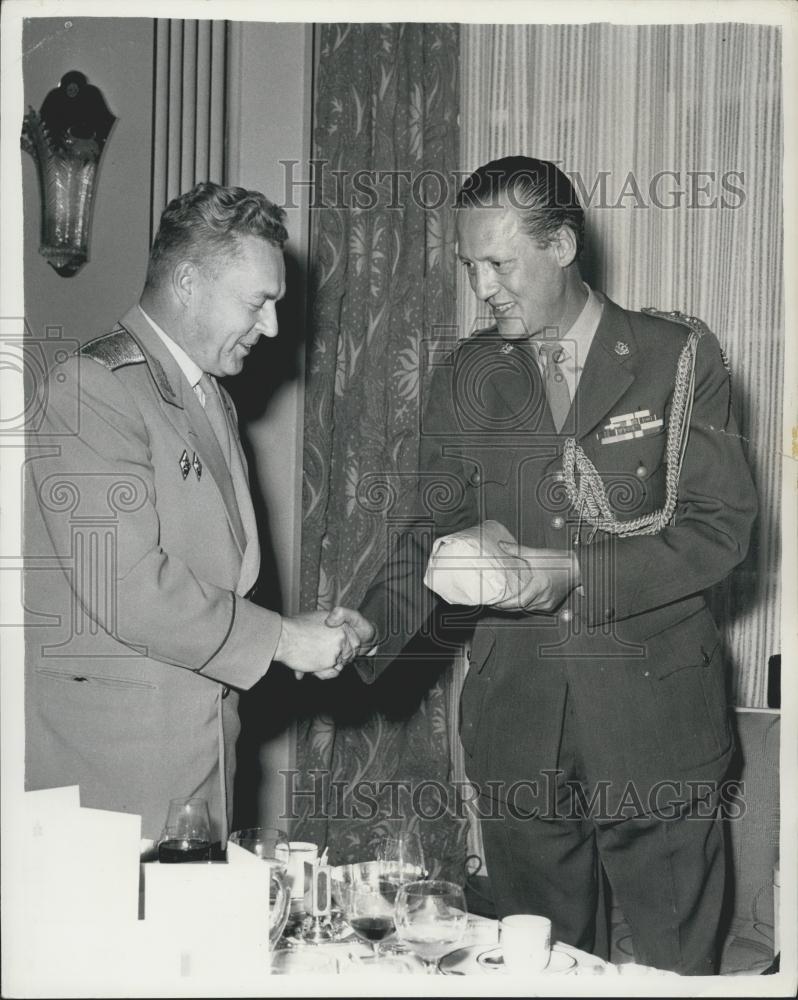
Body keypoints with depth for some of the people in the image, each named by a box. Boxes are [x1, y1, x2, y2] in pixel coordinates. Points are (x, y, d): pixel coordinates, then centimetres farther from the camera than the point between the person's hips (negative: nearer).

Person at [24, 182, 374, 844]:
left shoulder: (212, 397, 19)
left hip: (203, 733, 9)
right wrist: (280, 639, -13)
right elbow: (126, 584, -21)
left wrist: (310, 635, 6)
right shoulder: (95, 387, -13)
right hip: (113, 745, -8)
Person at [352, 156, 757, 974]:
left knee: (676, 968, 5)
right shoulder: (465, 379, 8)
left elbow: (720, 527, -7)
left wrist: (574, 572, -18)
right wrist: (368, 628, -8)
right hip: (515, 717, 3)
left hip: (652, 716, -3)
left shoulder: (678, 358, -3)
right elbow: (437, 532, 11)